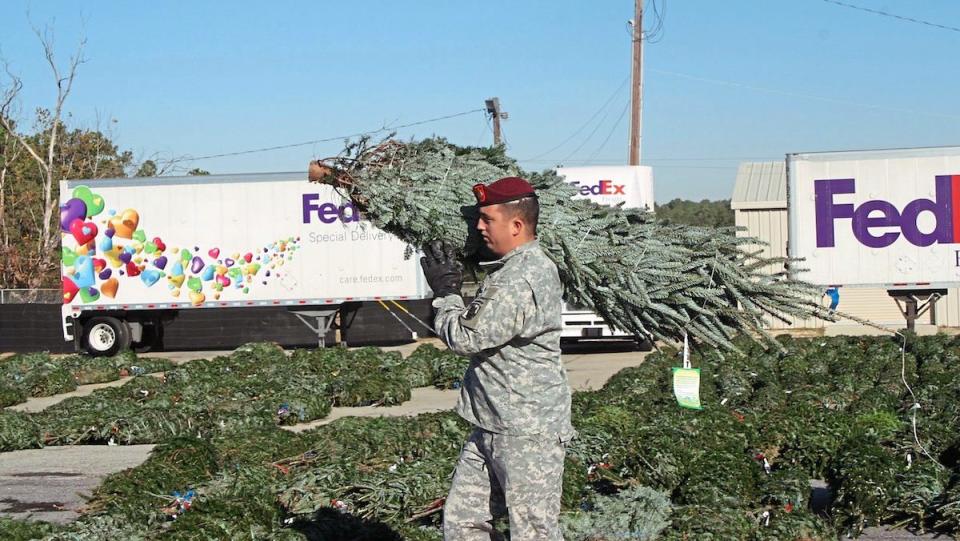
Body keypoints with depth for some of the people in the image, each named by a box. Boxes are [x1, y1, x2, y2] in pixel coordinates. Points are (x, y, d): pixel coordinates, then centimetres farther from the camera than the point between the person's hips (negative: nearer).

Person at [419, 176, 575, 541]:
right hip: (492, 428, 11)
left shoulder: (519, 282, -22)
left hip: (527, 433, -11)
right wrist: (449, 286, 6)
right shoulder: (529, 265, 12)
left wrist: (445, 292, -1)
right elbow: (482, 326, 22)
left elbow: (464, 337, -17)